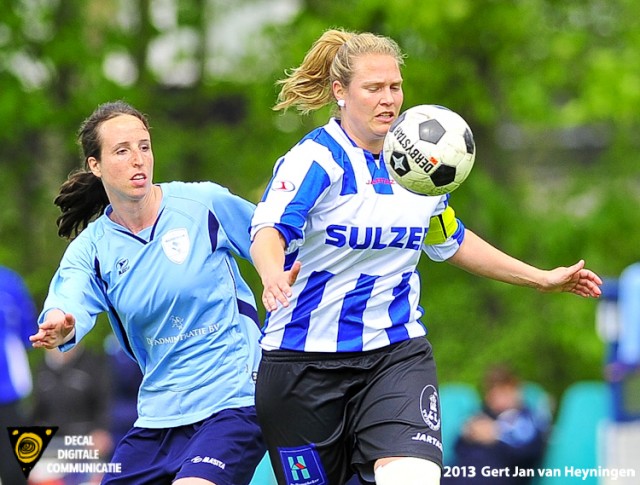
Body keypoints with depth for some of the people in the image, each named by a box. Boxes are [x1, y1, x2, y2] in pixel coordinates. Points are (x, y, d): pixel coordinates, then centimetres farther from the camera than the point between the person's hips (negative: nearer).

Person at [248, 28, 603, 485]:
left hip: (397, 355, 3)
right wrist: (273, 275, -53)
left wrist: (543, 278, 27)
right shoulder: (313, 159, -12)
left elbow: (451, 241, 25)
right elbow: (270, 229, -30)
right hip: (304, 359, -3)